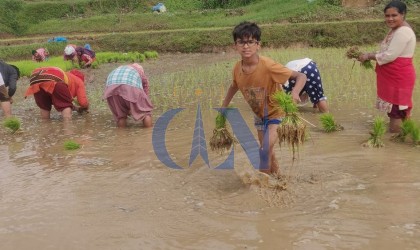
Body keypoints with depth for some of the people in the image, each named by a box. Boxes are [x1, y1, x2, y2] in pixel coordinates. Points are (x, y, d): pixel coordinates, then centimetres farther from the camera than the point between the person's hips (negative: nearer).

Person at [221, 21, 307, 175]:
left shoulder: (267, 66, -32)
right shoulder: (237, 68, -15)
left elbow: (301, 77, -31)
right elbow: (234, 86, 8)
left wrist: (294, 93, -49)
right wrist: (224, 108, 9)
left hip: (276, 113, -6)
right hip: (259, 115, 6)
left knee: (265, 149, -19)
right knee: (266, 150, 20)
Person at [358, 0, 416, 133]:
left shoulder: (403, 32, -19)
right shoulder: (394, 30, 15)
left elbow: (390, 56, -22)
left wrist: (369, 56, -13)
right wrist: (369, 55, 4)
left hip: (399, 78, -11)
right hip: (392, 77, 11)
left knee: (395, 112, -5)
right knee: (393, 111, 15)